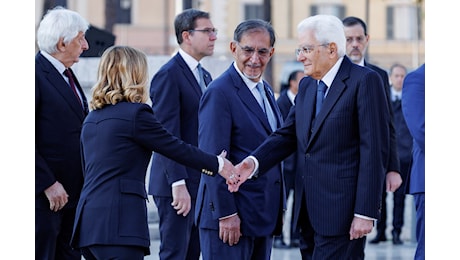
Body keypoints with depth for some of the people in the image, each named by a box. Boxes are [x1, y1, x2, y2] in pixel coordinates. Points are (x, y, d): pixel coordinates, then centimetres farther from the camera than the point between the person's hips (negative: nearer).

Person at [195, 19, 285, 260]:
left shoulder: (265, 90, 15)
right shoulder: (220, 92, -13)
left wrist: (279, 208, 17)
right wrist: (226, 214, -20)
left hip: (264, 216, 8)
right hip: (231, 216, -8)